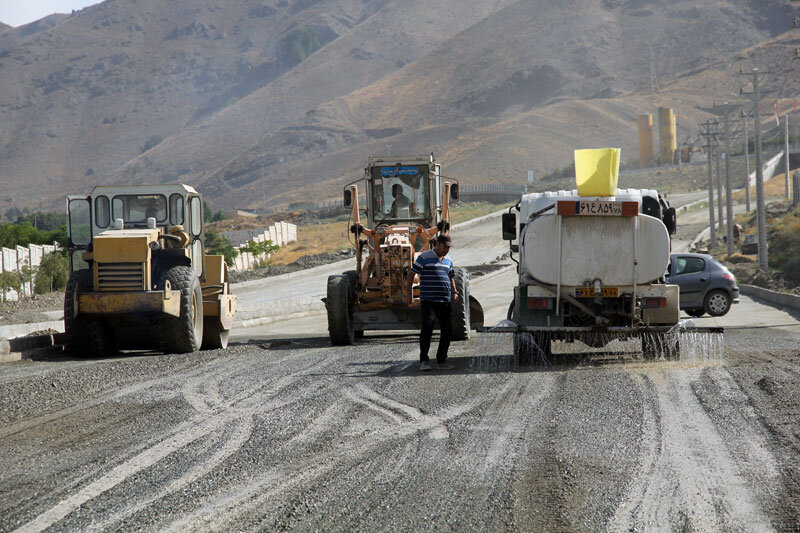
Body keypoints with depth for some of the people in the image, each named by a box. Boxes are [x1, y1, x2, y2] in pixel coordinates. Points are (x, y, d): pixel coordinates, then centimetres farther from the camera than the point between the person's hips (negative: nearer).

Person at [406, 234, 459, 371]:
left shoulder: (448, 260, 16)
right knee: (427, 328, -13)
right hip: (428, 300, -6)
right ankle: (424, 360, -10)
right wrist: (408, 293, -7)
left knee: (447, 330, 5)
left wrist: (454, 292, 14)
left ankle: (442, 360, 14)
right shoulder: (424, 257, -3)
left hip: (445, 301, 6)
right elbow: (412, 274, -2)